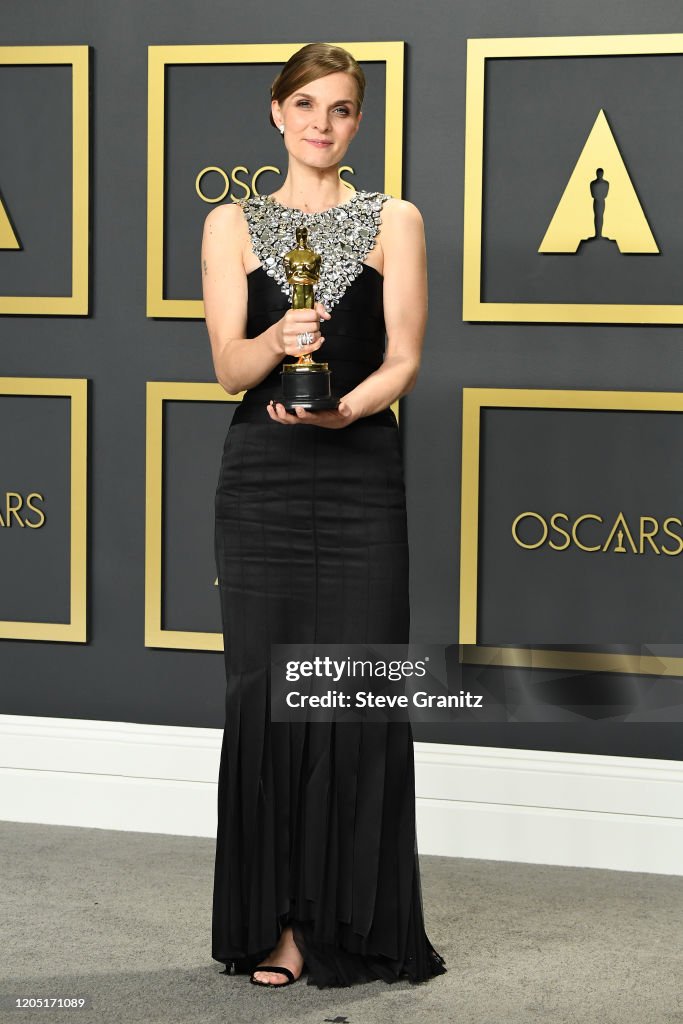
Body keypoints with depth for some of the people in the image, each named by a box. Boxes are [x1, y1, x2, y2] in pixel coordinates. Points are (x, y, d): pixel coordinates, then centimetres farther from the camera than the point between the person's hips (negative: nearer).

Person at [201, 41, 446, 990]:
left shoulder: (394, 221, 7)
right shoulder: (232, 225, 9)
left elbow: (404, 359, 0)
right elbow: (229, 367, -1)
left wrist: (343, 409, -19)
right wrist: (279, 342, -22)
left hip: (361, 477, 0)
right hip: (262, 482, 1)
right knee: (265, 694, 0)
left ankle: (355, 923, 7)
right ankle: (278, 922, 9)